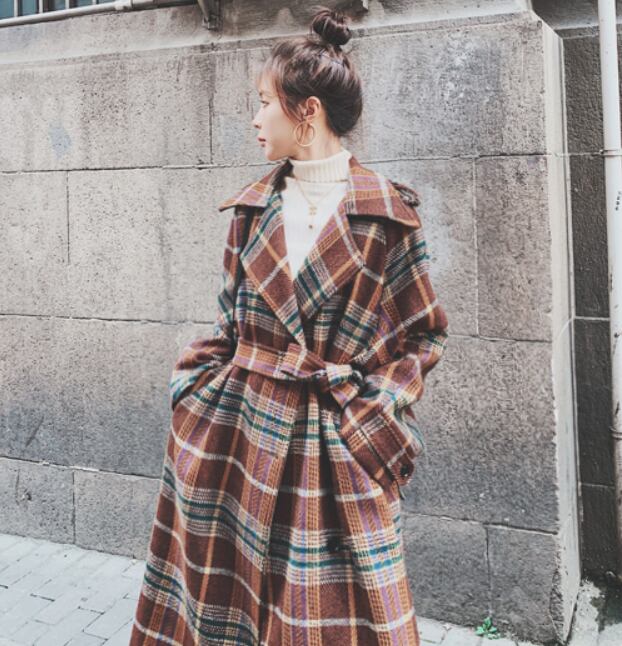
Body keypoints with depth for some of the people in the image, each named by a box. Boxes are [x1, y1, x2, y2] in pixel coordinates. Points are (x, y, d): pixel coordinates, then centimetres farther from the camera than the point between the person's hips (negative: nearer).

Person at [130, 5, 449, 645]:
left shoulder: (388, 213, -5)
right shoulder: (252, 208, 6)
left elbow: (425, 334, 1)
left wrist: (372, 409, -8)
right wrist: (197, 388, 3)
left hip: (335, 447, -3)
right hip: (233, 427, 4)